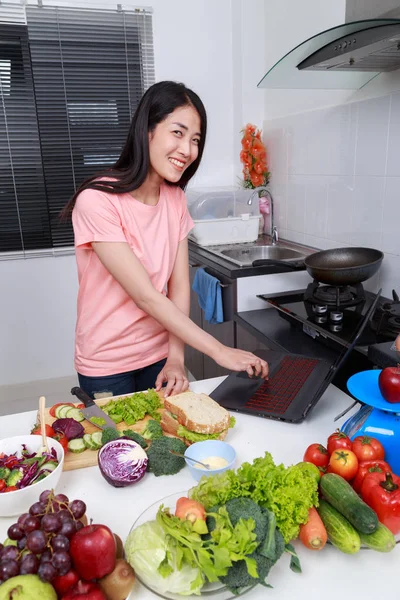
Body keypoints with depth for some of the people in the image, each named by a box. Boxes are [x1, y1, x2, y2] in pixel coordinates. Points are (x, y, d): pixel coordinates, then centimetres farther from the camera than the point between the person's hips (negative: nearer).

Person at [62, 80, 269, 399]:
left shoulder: (175, 198, -1)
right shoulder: (97, 200, -21)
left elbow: (179, 286, -5)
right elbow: (145, 296, -25)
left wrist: (176, 358, -16)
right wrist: (220, 351, -25)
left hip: (160, 357, 5)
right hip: (107, 366, -5)